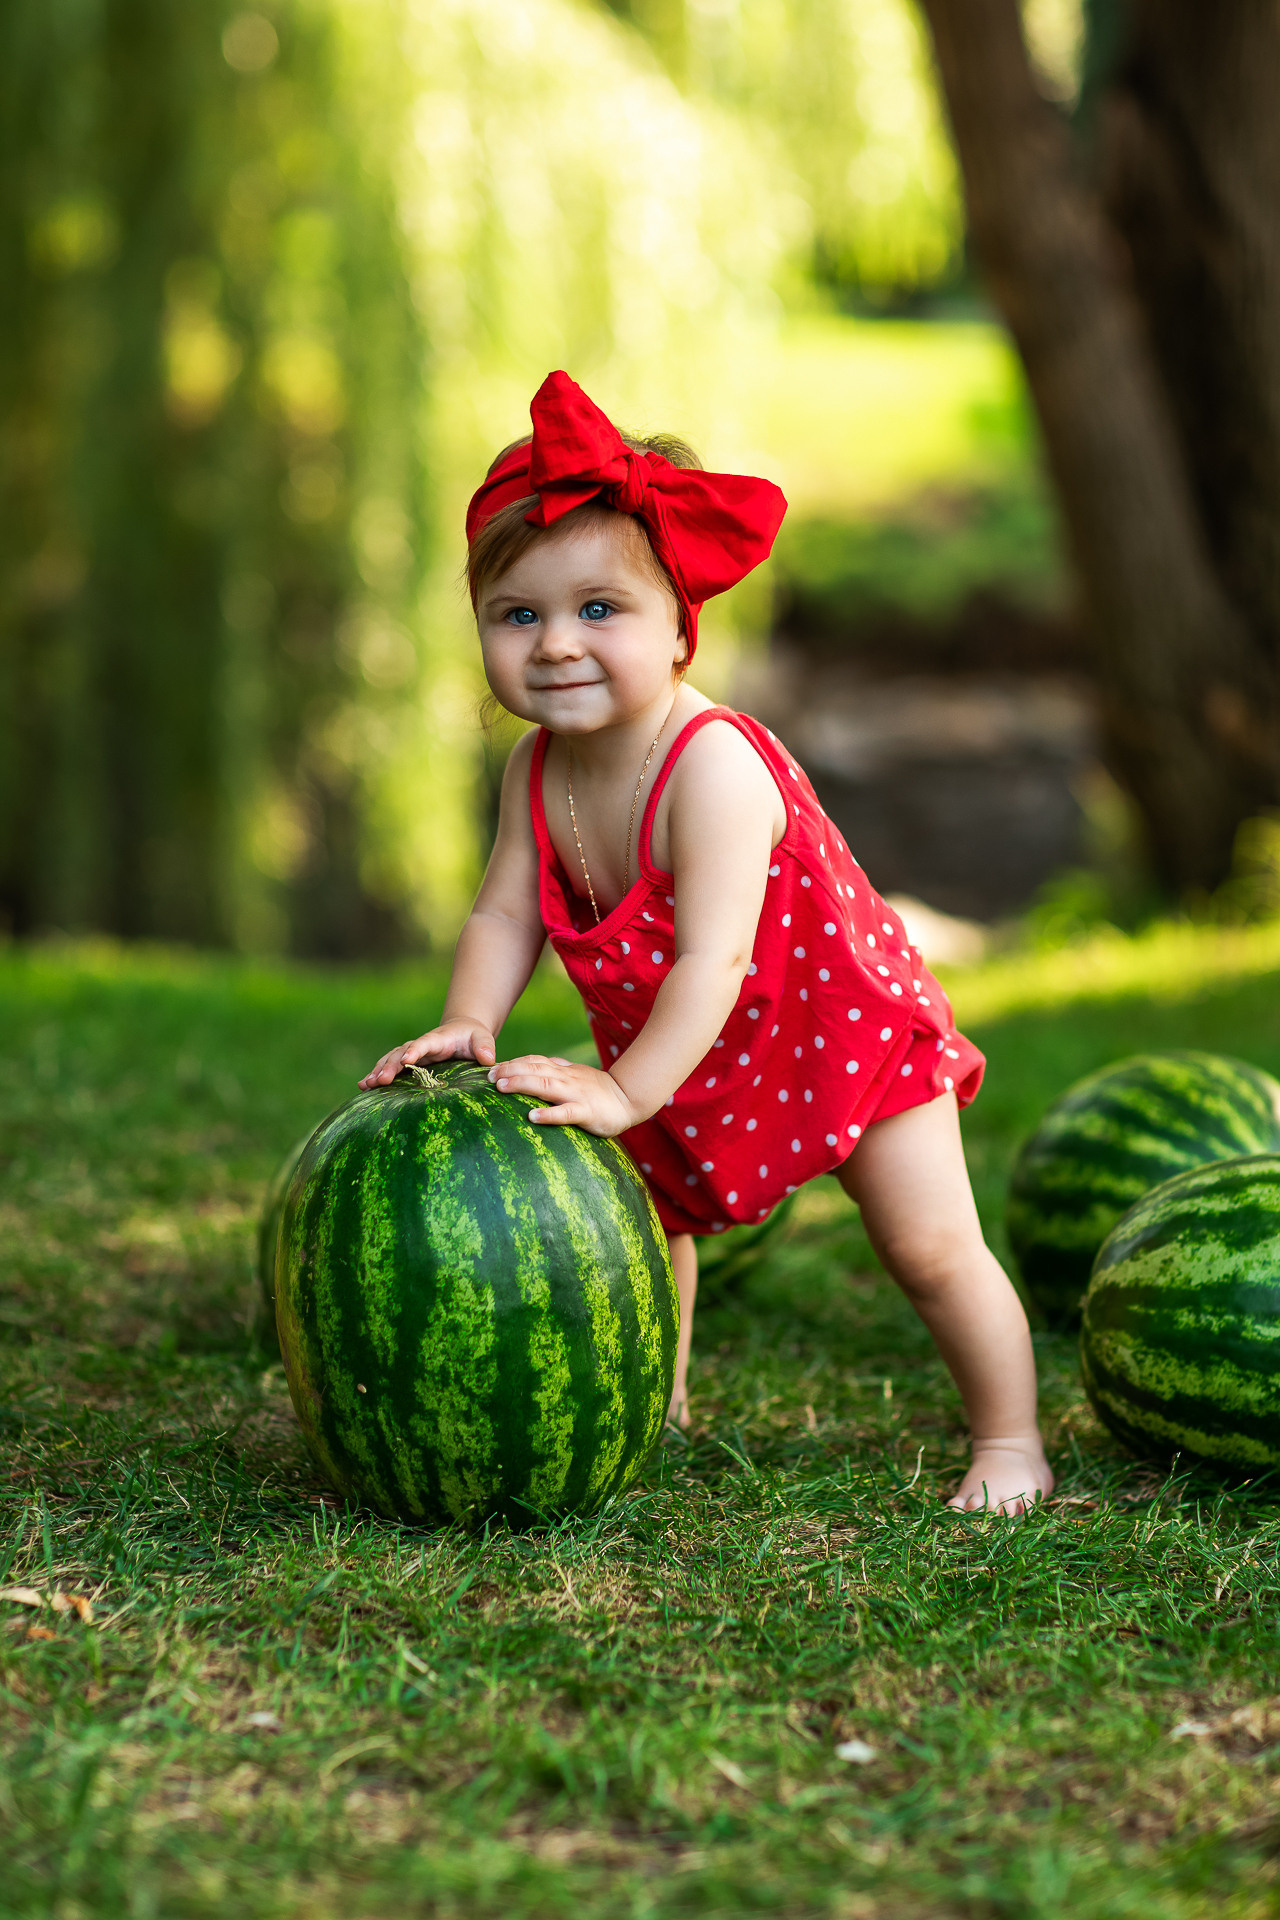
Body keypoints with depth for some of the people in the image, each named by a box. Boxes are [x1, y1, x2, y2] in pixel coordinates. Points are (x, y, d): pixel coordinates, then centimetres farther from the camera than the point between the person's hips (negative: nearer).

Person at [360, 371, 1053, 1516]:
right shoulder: (538, 771, -12)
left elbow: (713, 958, -39)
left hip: (844, 1024, -7)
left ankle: (1008, 1442, 10)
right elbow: (506, 914, -9)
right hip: (678, 1057, 7)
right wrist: (470, 1023, -26)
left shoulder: (714, 768, -35)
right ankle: (652, 1406, 36)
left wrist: (628, 1089, -43)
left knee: (932, 1249, -6)